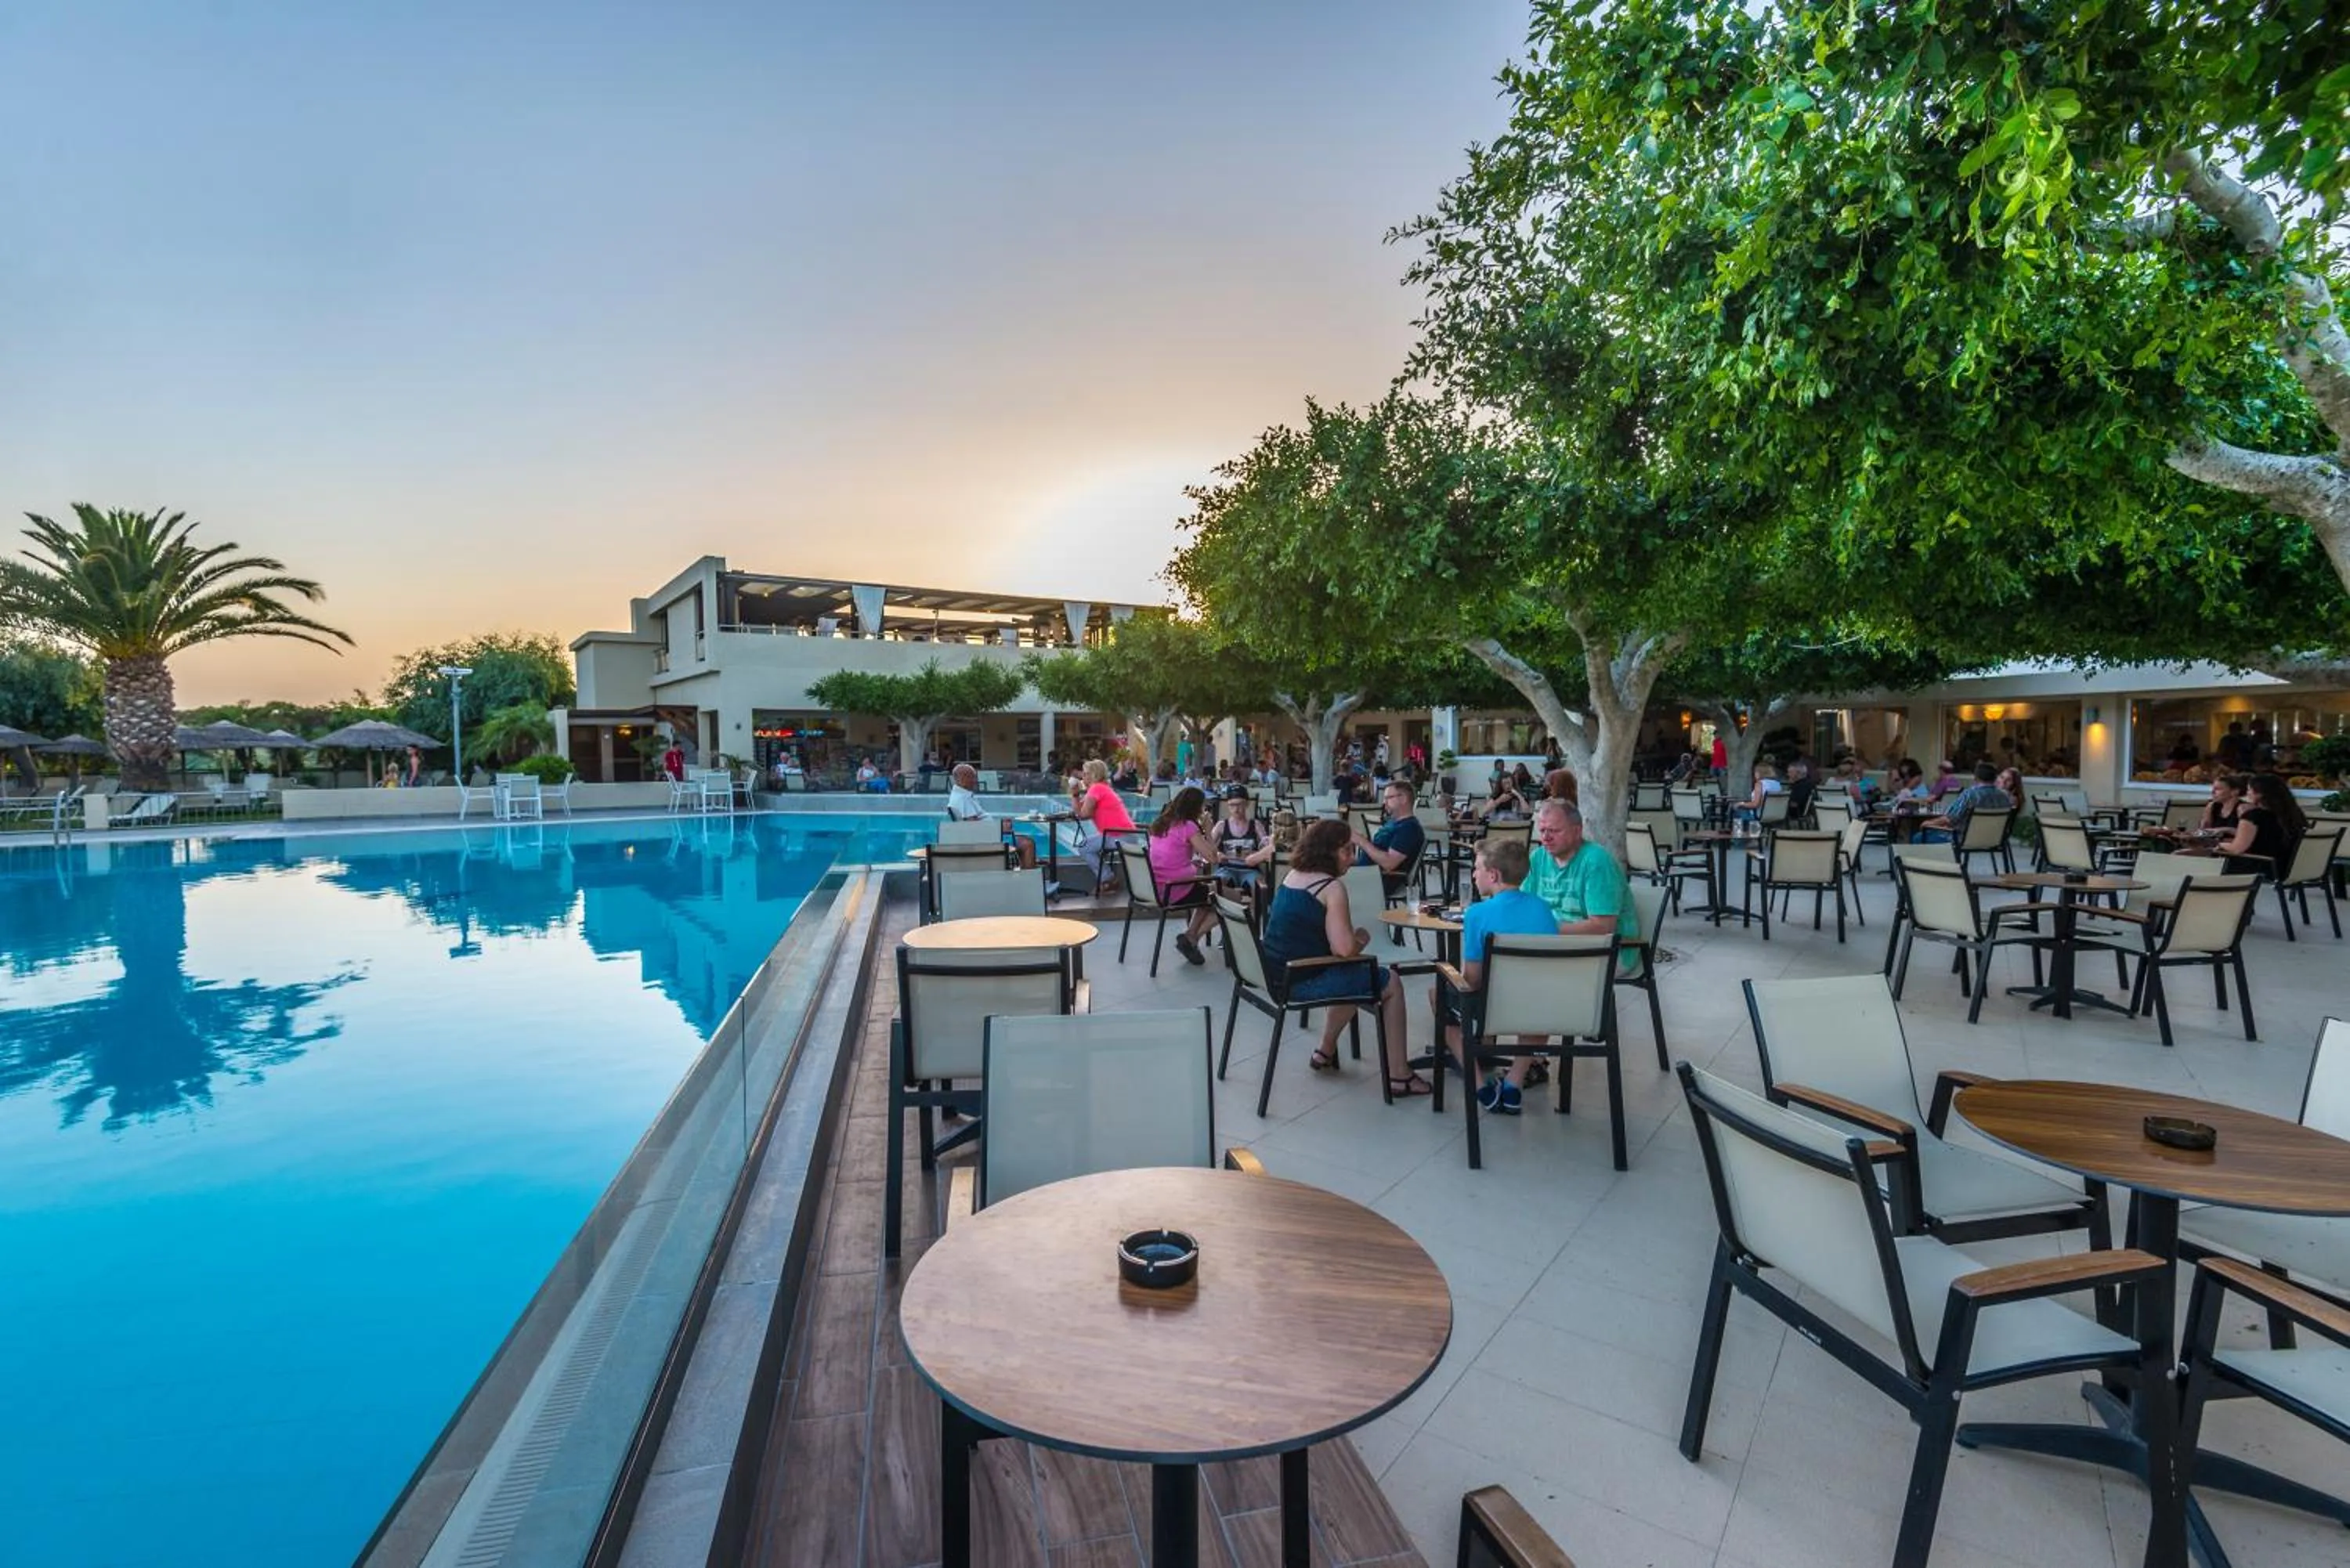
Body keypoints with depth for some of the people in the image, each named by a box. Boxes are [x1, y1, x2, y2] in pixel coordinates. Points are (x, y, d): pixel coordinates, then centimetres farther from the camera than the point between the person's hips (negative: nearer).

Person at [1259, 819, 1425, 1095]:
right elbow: (1344, 949, -23)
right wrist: (1362, 940, -2)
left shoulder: (1292, 875, 8)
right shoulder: (1332, 886, -16)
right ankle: (1398, 1075, 12)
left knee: (1349, 975, 34)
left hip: (1276, 973, 9)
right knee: (1392, 983, 9)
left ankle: (1326, 1053, 39)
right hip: (1304, 981, -9)